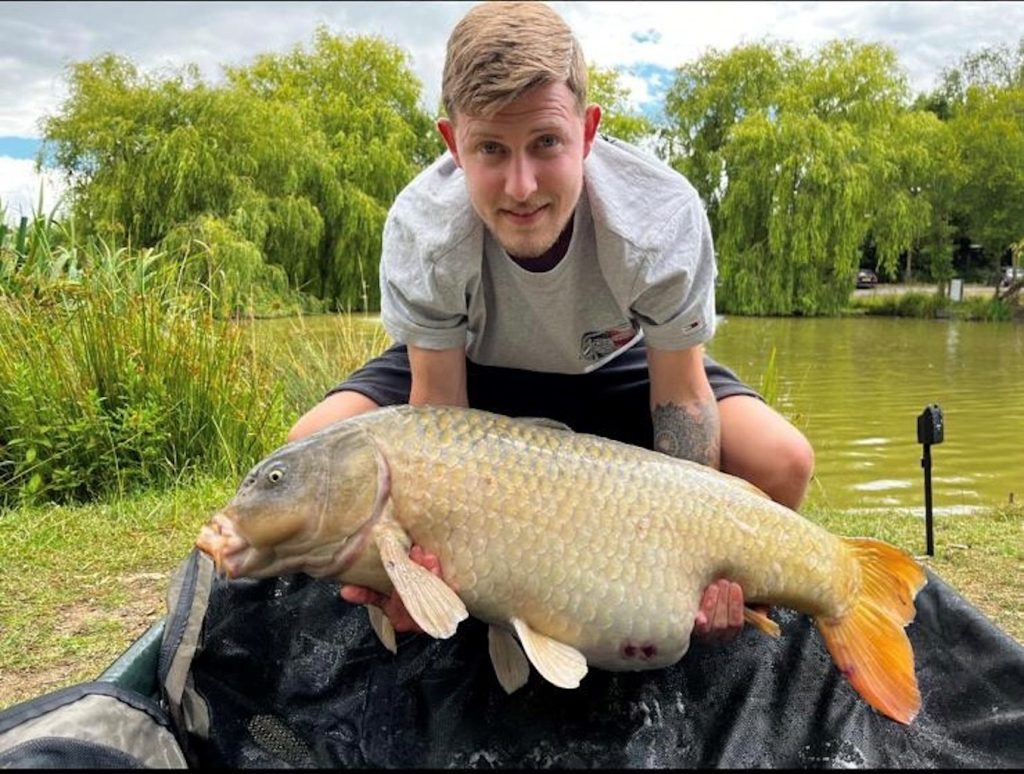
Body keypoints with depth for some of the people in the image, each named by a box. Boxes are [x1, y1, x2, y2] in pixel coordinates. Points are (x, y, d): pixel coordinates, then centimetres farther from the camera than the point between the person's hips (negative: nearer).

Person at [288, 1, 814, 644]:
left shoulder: (663, 215, -33)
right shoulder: (421, 227, -32)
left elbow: (680, 392, -22)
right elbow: (438, 401, -24)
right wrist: (420, 549, -39)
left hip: (616, 368, 0)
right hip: (467, 366, 1)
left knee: (783, 463, -22)